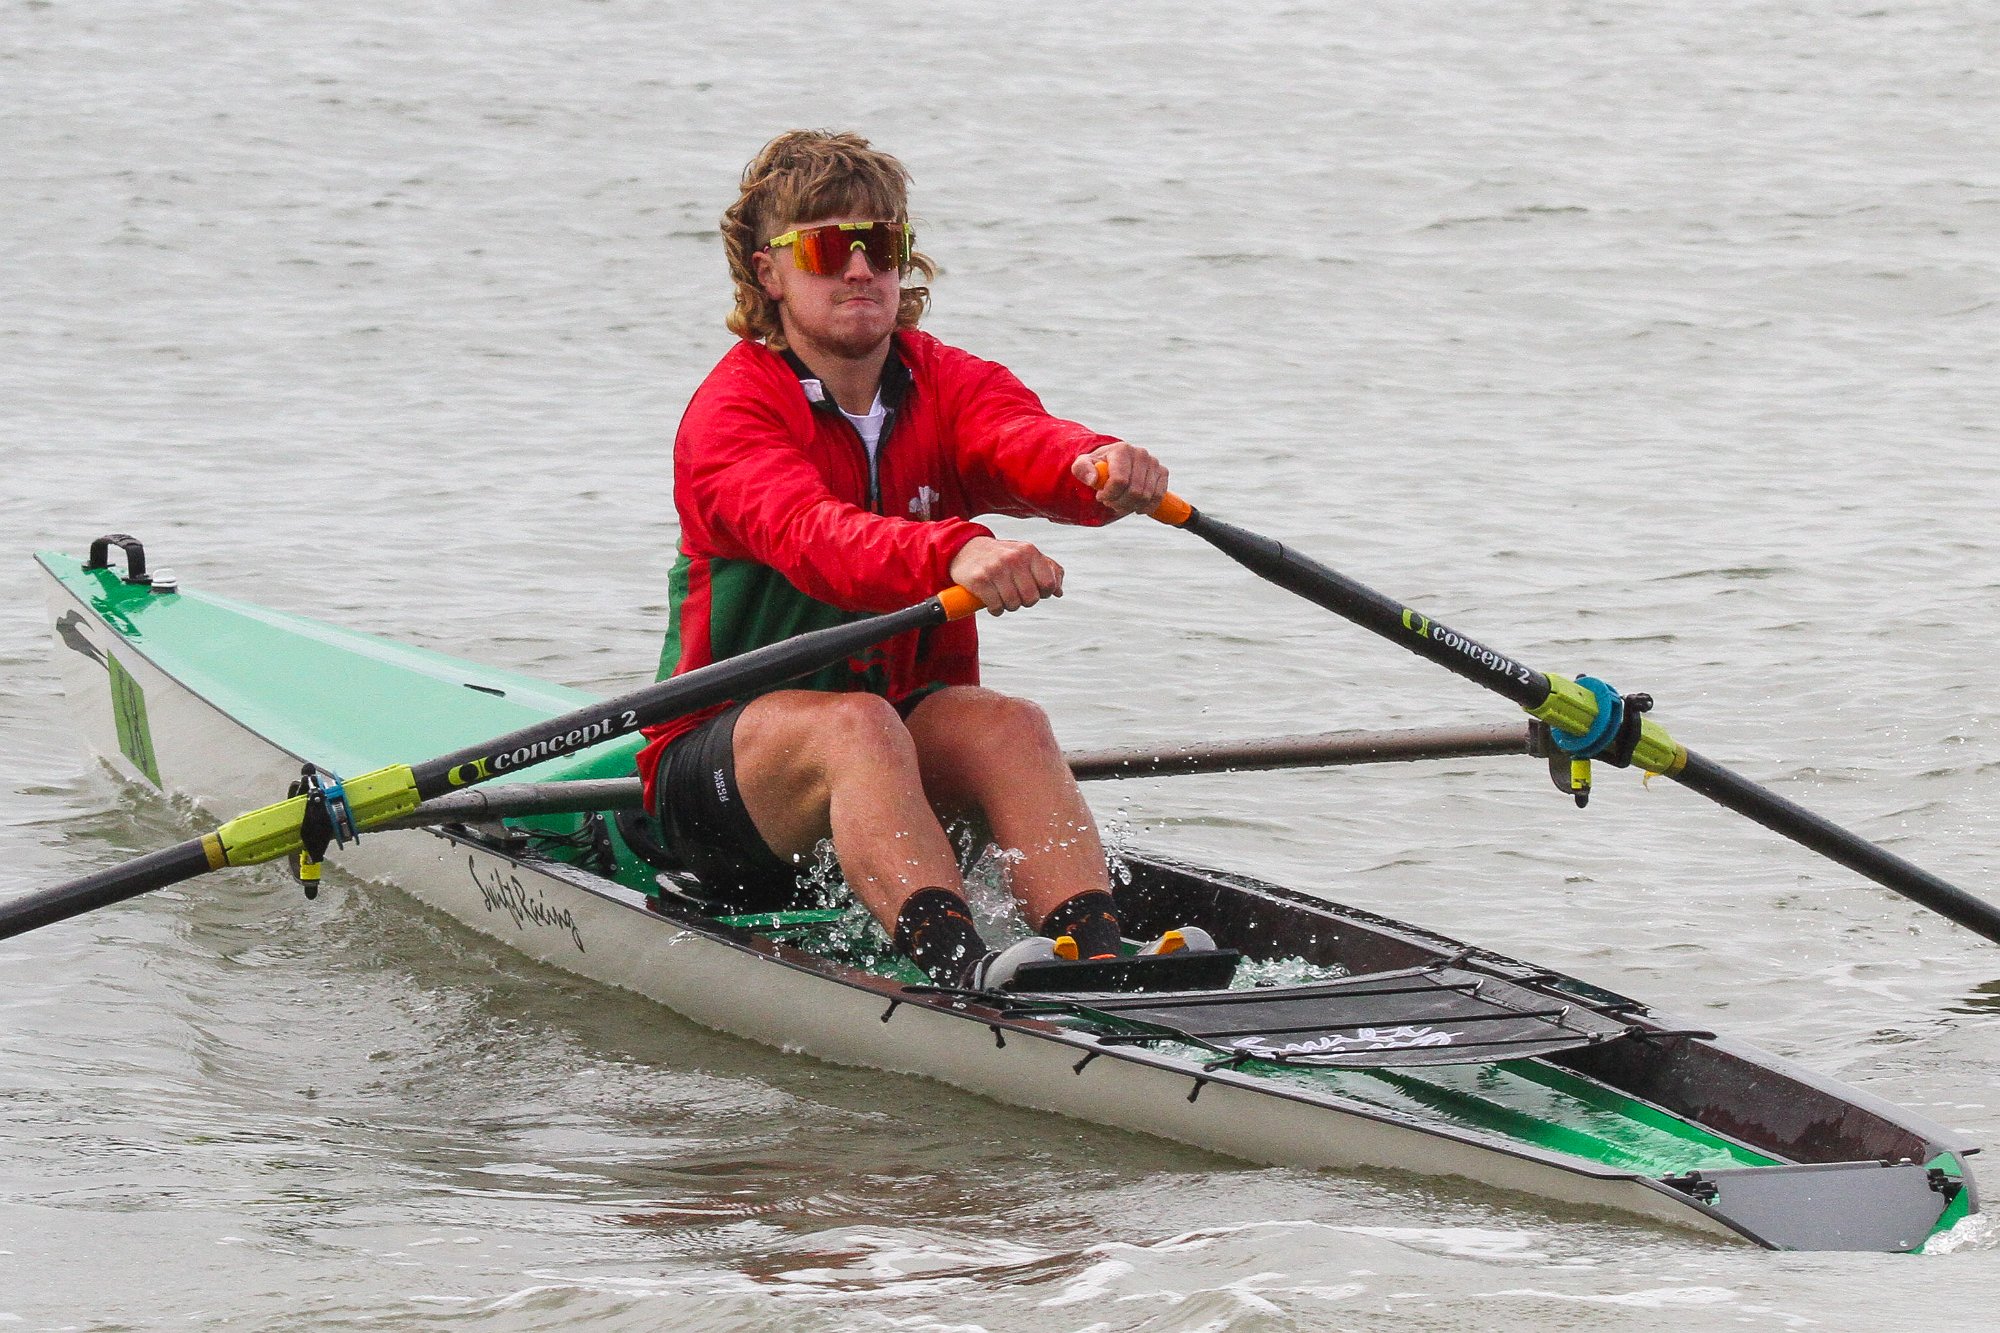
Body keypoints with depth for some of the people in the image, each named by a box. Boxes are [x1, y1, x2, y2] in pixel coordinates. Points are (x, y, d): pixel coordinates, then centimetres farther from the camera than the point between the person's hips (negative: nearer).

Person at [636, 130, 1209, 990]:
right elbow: (810, 536, -33)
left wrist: (1102, 471, -46)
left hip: (916, 715, 4)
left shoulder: (947, 386, 3)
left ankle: (1097, 960, -50)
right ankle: (961, 968, -58)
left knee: (1009, 725, -27)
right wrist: (952, 554, -54)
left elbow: (1028, 443, -20)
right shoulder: (731, 411, -12)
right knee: (855, 724, -35)